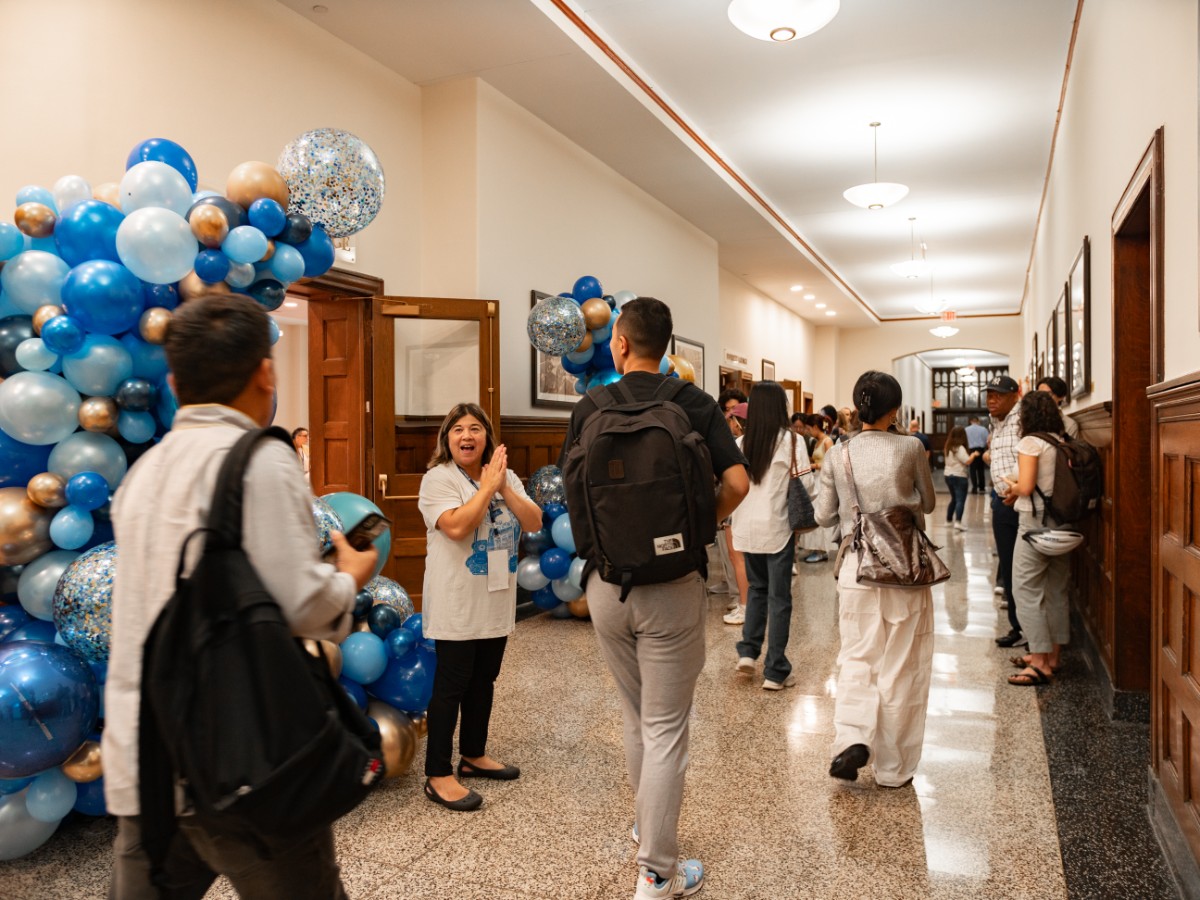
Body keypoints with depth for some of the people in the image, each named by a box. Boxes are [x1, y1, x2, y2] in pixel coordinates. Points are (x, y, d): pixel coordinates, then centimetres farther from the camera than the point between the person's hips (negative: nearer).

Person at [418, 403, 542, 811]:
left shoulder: (507, 477, 8)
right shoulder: (438, 478, -10)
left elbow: (534, 523, -2)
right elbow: (456, 526, -25)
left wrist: (505, 489, -14)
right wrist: (487, 486, -18)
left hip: (496, 603, 6)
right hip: (456, 605, -6)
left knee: (483, 680, 17)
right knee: (451, 685, -1)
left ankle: (474, 755, 33)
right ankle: (438, 775, 10)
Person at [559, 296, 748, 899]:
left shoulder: (589, 409, -1)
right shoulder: (696, 405, -4)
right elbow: (736, 483, -11)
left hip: (606, 582, 3)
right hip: (672, 584, -2)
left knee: (635, 718, 23)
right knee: (665, 729, 6)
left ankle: (646, 824, 42)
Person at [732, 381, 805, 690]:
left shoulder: (740, 442, 3)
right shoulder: (791, 441, -8)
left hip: (747, 528, 4)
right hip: (777, 528, -4)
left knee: (757, 588, 22)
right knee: (779, 597, 4)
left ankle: (748, 651, 12)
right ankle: (775, 672, 7)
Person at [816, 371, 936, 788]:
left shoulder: (838, 456, -4)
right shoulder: (910, 449, -8)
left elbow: (825, 515, 3)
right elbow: (928, 504, 6)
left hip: (857, 569, 1)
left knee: (857, 658, 16)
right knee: (901, 668, 10)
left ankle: (852, 738, -6)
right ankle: (893, 768, 20)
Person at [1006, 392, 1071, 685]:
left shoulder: (1030, 443, -12)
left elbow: (1026, 487, -19)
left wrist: (1012, 486, 3)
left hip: (1036, 521, -8)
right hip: (1061, 522, 8)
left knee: (1026, 589, -2)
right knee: (1056, 589, 14)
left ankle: (1040, 663, -2)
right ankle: (1053, 655, 24)